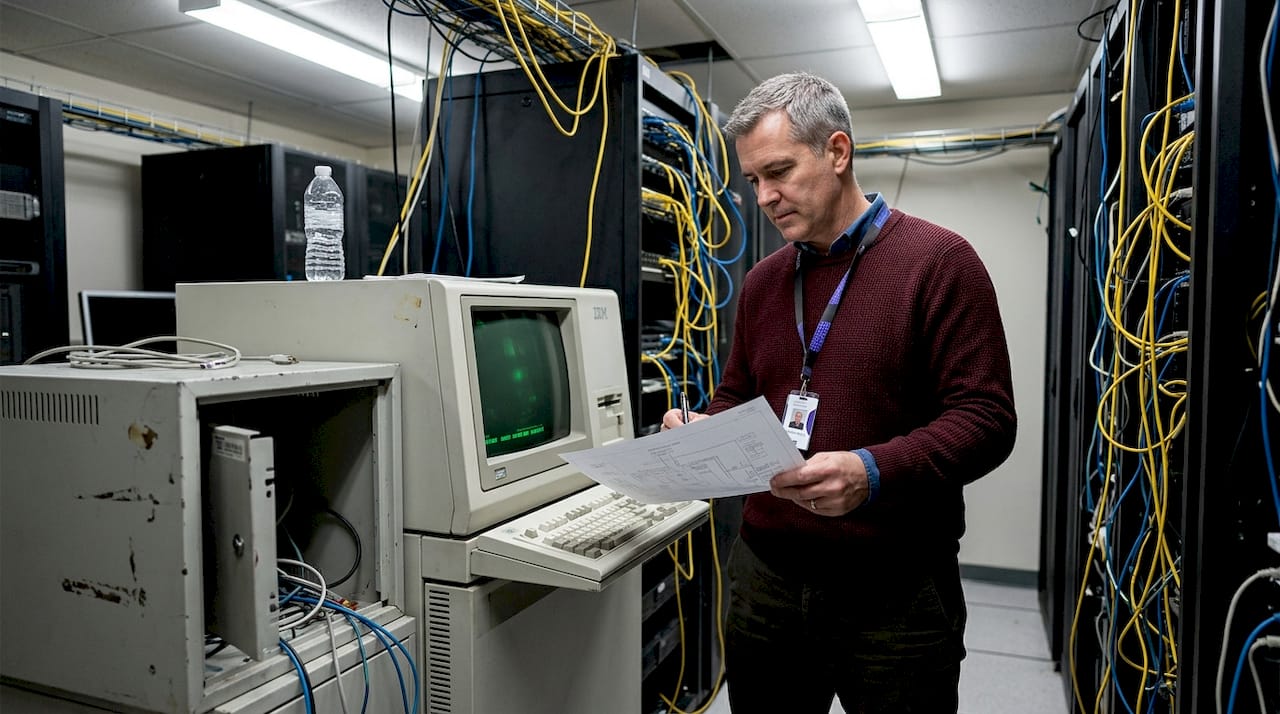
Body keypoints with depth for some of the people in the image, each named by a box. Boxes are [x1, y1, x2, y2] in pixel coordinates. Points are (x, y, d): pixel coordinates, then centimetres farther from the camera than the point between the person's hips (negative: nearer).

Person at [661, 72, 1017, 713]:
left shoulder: (938, 261, -7)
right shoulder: (762, 281, 10)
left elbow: (986, 418, -12)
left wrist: (874, 473, -27)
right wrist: (703, 430, -4)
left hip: (895, 593, -4)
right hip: (764, 575, 5)